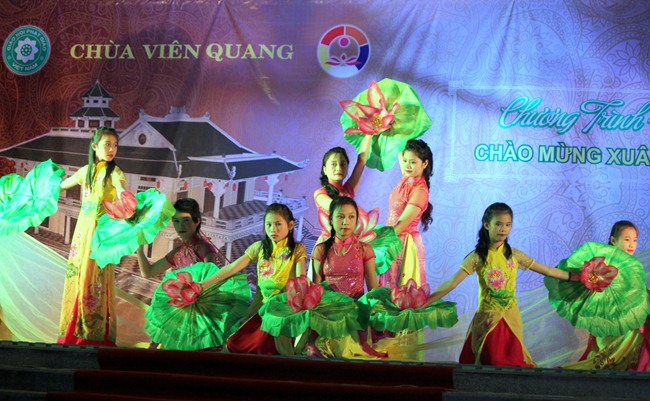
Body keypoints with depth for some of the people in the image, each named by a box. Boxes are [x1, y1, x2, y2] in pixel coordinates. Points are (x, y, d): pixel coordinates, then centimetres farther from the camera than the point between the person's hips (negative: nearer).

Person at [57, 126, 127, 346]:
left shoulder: (114, 173, -7)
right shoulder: (86, 171, 9)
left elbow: (122, 194, -28)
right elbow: (60, 185, 27)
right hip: (83, 228, 6)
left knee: (95, 278, -6)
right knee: (77, 276, 8)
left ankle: (95, 335, 0)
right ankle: (75, 332, 17)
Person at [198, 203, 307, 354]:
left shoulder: (297, 249, 3)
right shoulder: (259, 247, 10)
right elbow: (232, 268, 5)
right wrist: (202, 284, -3)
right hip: (261, 306, 4)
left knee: (262, 344, -20)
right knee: (234, 343, -10)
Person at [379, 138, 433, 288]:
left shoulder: (419, 190, -18)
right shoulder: (406, 179, 3)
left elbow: (402, 224, -21)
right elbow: (400, 153, 19)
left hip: (405, 243, -8)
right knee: (389, 287, 12)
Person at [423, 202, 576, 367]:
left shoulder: (514, 255, 2)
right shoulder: (478, 257, -7)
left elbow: (548, 271, 9)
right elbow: (451, 284, -14)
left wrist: (577, 277, 9)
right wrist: (421, 302, -24)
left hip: (511, 320, 3)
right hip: (488, 321, -3)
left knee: (514, 364, 6)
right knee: (491, 364, 3)